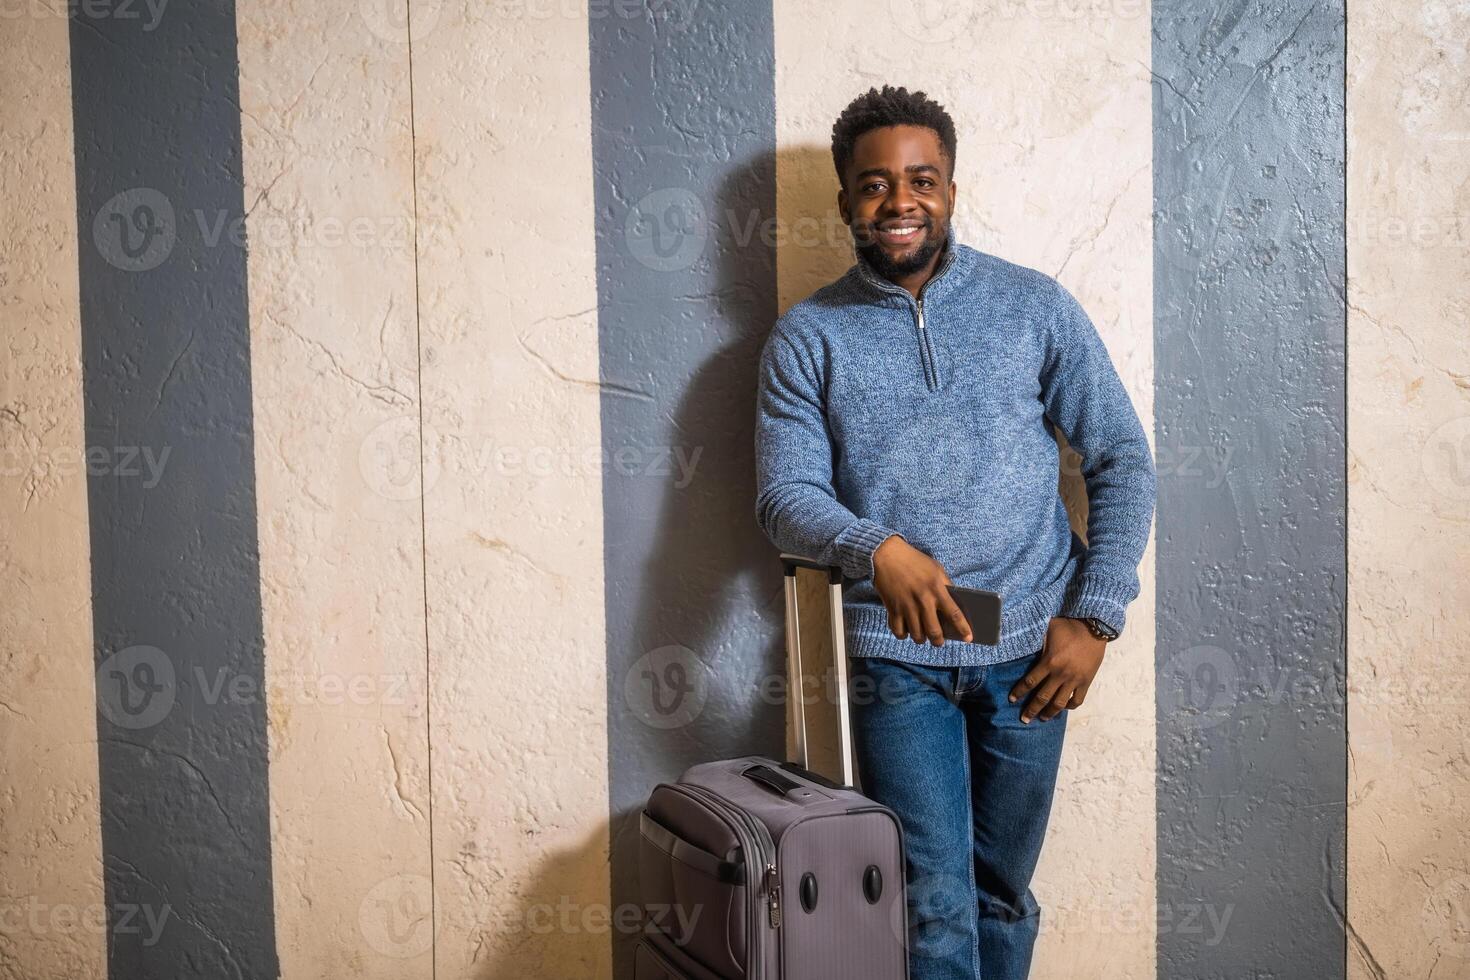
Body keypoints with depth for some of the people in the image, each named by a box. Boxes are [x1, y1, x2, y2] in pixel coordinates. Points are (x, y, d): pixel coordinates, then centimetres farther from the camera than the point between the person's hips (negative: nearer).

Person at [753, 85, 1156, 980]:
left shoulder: (1034, 306, 2)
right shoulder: (807, 338, 1)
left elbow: (1123, 459, 4)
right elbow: (785, 497, -6)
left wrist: (1095, 617, -5)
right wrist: (877, 549, -27)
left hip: (1030, 649, 1)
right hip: (897, 655, -1)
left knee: (1003, 894, 14)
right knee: (933, 906, -2)